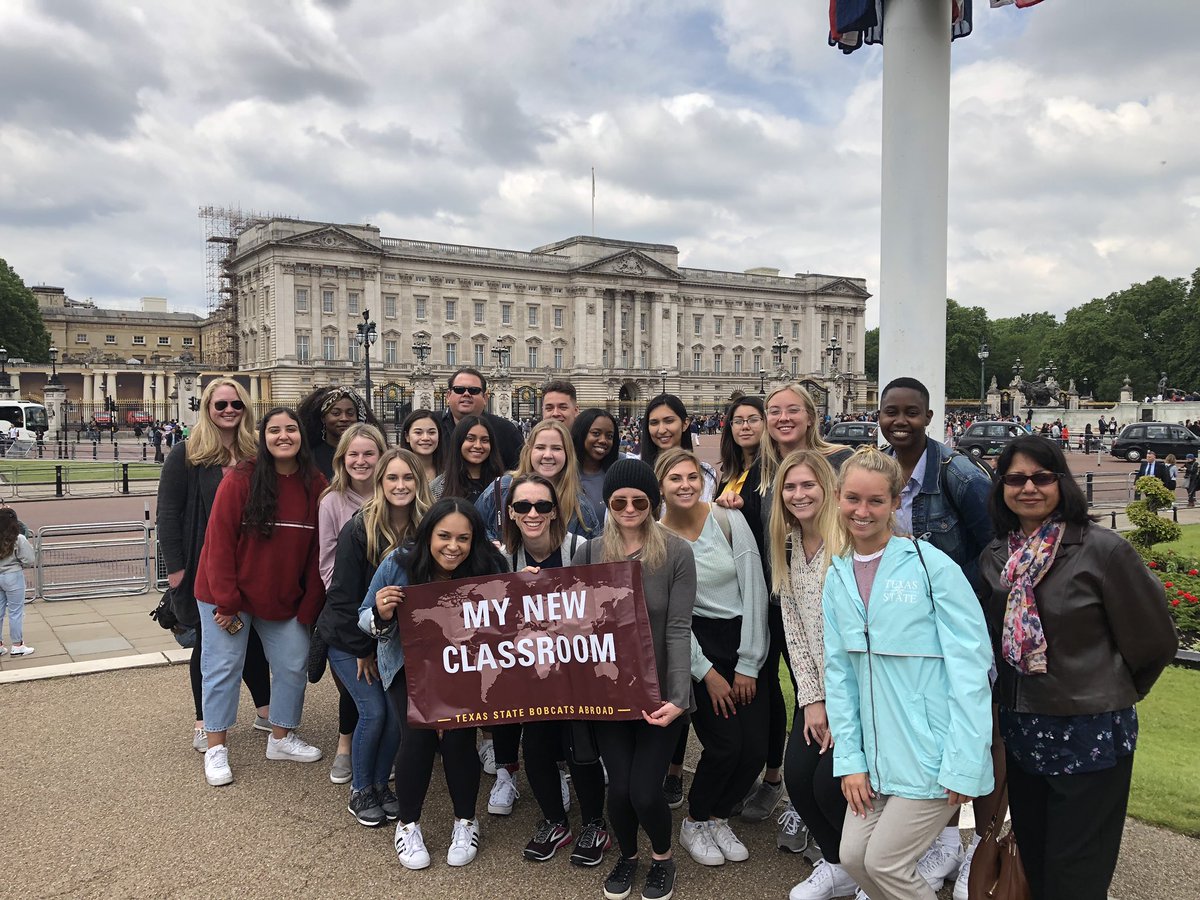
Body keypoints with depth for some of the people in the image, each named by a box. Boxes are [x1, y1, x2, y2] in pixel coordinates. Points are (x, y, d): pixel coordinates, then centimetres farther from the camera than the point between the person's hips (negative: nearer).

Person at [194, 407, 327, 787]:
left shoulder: (315, 485, -6)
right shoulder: (240, 481, -16)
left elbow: (317, 551, -2)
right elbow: (219, 542, -15)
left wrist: (310, 606, -4)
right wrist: (226, 601, -16)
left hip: (285, 598, 4)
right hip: (229, 595, -4)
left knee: (294, 665, 10)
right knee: (223, 667, 4)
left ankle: (281, 738, 31)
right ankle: (215, 749, 21)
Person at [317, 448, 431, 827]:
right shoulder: (359, 529, -20)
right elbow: (344, 593, -16)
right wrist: (362, 649, -12)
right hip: (348, 638, -3)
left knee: (398, 710, -4)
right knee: (374, 711, -9)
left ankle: (381, 784, 20)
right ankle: (360, 791, 13)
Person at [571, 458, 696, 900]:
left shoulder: (676, 552, -9)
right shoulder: (589, 552, 0)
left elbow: (678, 629, -13)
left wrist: (678, 696, -21)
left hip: (658, 690, -2)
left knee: (644, 790, -4)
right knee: (619, 786, 4)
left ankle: (662, 858, 29)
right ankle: (627, 856, 37)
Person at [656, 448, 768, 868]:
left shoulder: (729, 519, -6)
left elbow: (754, 589, -6)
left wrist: (748, 664, -6)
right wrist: (707, 674, -7)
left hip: (743, 639, 2)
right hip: (695, 643, -2)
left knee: (755, 749, -3)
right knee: (725, 745, -11)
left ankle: (718, 816, 26)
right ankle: (695, 822, 18)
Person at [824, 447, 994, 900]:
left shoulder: (932, 565, -13)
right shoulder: (837, 577, 5)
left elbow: (970, 668, -14)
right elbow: (839, 673, 6)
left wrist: (963, 764, -16)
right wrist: (849, 759, 2)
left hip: (934, 753, -5)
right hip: (878, 754, 6)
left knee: (885, 863, -1)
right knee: (853, 857, 8)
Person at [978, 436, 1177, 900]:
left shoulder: (1103, 549, -14)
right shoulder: (996, 557, 3)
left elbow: (1153, 639, -5)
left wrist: (1112, 694, 7)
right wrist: (1018, 698, 13)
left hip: (1091, 735, -5)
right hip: (1020, 732, 5)